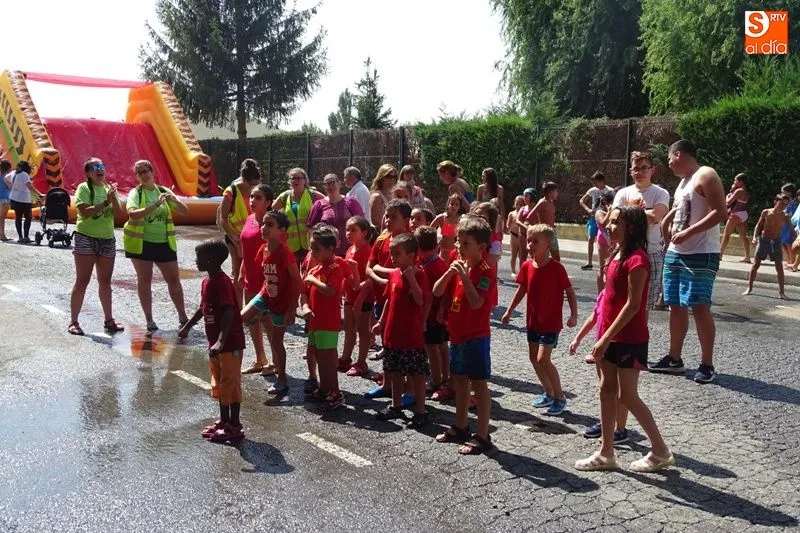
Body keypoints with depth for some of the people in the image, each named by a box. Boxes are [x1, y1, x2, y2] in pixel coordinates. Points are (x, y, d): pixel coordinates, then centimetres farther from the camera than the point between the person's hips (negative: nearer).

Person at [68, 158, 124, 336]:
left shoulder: (109, 188, 10)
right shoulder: (84, 188, -6)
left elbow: (119, 212, -1)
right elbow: (85, 212, -20)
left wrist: (113, 198, -18)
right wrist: (106, 202, -23)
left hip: (107, 240, 5)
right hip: (86, 239, -5)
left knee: (105, 282, 12)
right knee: (82, 281, -3)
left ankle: (109, 320, 21)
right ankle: (73, 322, 5)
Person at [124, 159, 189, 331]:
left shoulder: (164, 191, 4)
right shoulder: (135, 193, -6)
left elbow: (185, 211, 1)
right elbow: (133, 214, -25)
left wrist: (175, 201, -19)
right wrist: (156, 205, -32)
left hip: (164, 243, 3)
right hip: (140, 243, -3)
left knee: (174, 279, 5)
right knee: (144, 280, 5)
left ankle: (183, 317, 17)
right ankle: (149, 320, 15)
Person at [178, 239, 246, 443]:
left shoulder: (222, 282, -22)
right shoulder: (207, 281, 7)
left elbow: (229, 312, -31)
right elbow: (204, 308, 23)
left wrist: (221, 341, -39)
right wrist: (187, 326, 33)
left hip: (230, 343, -10)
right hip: (215, 344, 10)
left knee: (230, 384, 0)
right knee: (219, 384, 18)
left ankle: (235, 427, 10)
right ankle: (224, 421, 31)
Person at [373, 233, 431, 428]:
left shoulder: (419, 275, -14)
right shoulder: (394, 274, 7)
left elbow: (421, 301, -26)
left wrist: (411, 278, -32)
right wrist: (381, 322, 17)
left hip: (412, 335, -7)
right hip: (392, 332, 8)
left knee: (416, 374, 2)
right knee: (394, 372, 18)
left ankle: (420, 412, 12)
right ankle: (396, 406, 32)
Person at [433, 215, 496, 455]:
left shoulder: (485, 273, -15)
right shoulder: (458, 266, 8)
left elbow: (476, 303, -27)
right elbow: (437, 292, 2)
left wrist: (464, 277, -31)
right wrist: (449, 273, -13)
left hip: (475, 336, -8)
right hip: (457, 335, 8)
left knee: (478, 384, -1)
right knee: (459, 381, 18)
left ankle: (482, 436, 7)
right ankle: (460, 426, 33)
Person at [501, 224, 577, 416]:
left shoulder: (556, 268, -17)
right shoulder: (527, 266, -1)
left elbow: (570, 292, -10)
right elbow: (522, 290, 13)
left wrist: (574, 315, -20)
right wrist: (509, 311, 15)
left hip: (551, 322, -7)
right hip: (533, 320, 7)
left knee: (543, 359, -12)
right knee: (534, 358, 12)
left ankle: (560, 398, 5)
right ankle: (549, 393, 30)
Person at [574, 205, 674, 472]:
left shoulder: (636, 260, -19)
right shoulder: (618, 255, 10)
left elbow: (633, 305, -22)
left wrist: (606, 338, -21)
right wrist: (602, 337, 16)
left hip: (629, 339, -9)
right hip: (610, 336, 9)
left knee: (628, 397, 0)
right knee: (607, 391, 12)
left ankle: (661, 451, 17)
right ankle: (606, 453, 21)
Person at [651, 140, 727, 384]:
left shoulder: (705, 176, -10)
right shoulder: (684, 182, 17)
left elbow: (720, 212, -19)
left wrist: (688, 232, -23)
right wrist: (667, 221, 14)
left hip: (701, 255, -9)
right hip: (675, 253, 9)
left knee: (699, 307, -9)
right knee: (676, 306, 10)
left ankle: (707, 365, -1)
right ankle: (674, 358, 19)